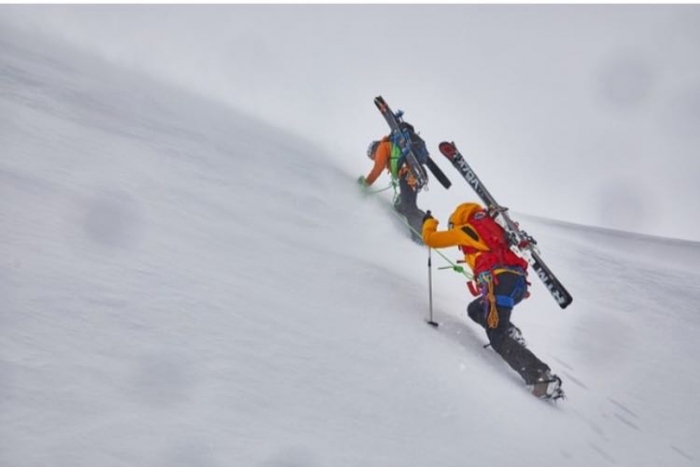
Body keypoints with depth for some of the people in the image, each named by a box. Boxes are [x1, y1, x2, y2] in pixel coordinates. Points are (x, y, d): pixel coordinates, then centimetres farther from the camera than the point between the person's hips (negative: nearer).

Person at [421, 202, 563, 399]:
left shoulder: (466, 230, 8)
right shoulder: (490, 228, 27)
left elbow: (431, 239, 15)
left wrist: (429, 222, 35)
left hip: (500, 282, -8)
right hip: (519, 282, 8)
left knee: (498, 339, -9)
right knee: (475, 310, 27)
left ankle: (541, 377, -23)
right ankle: (511, 333, 5)